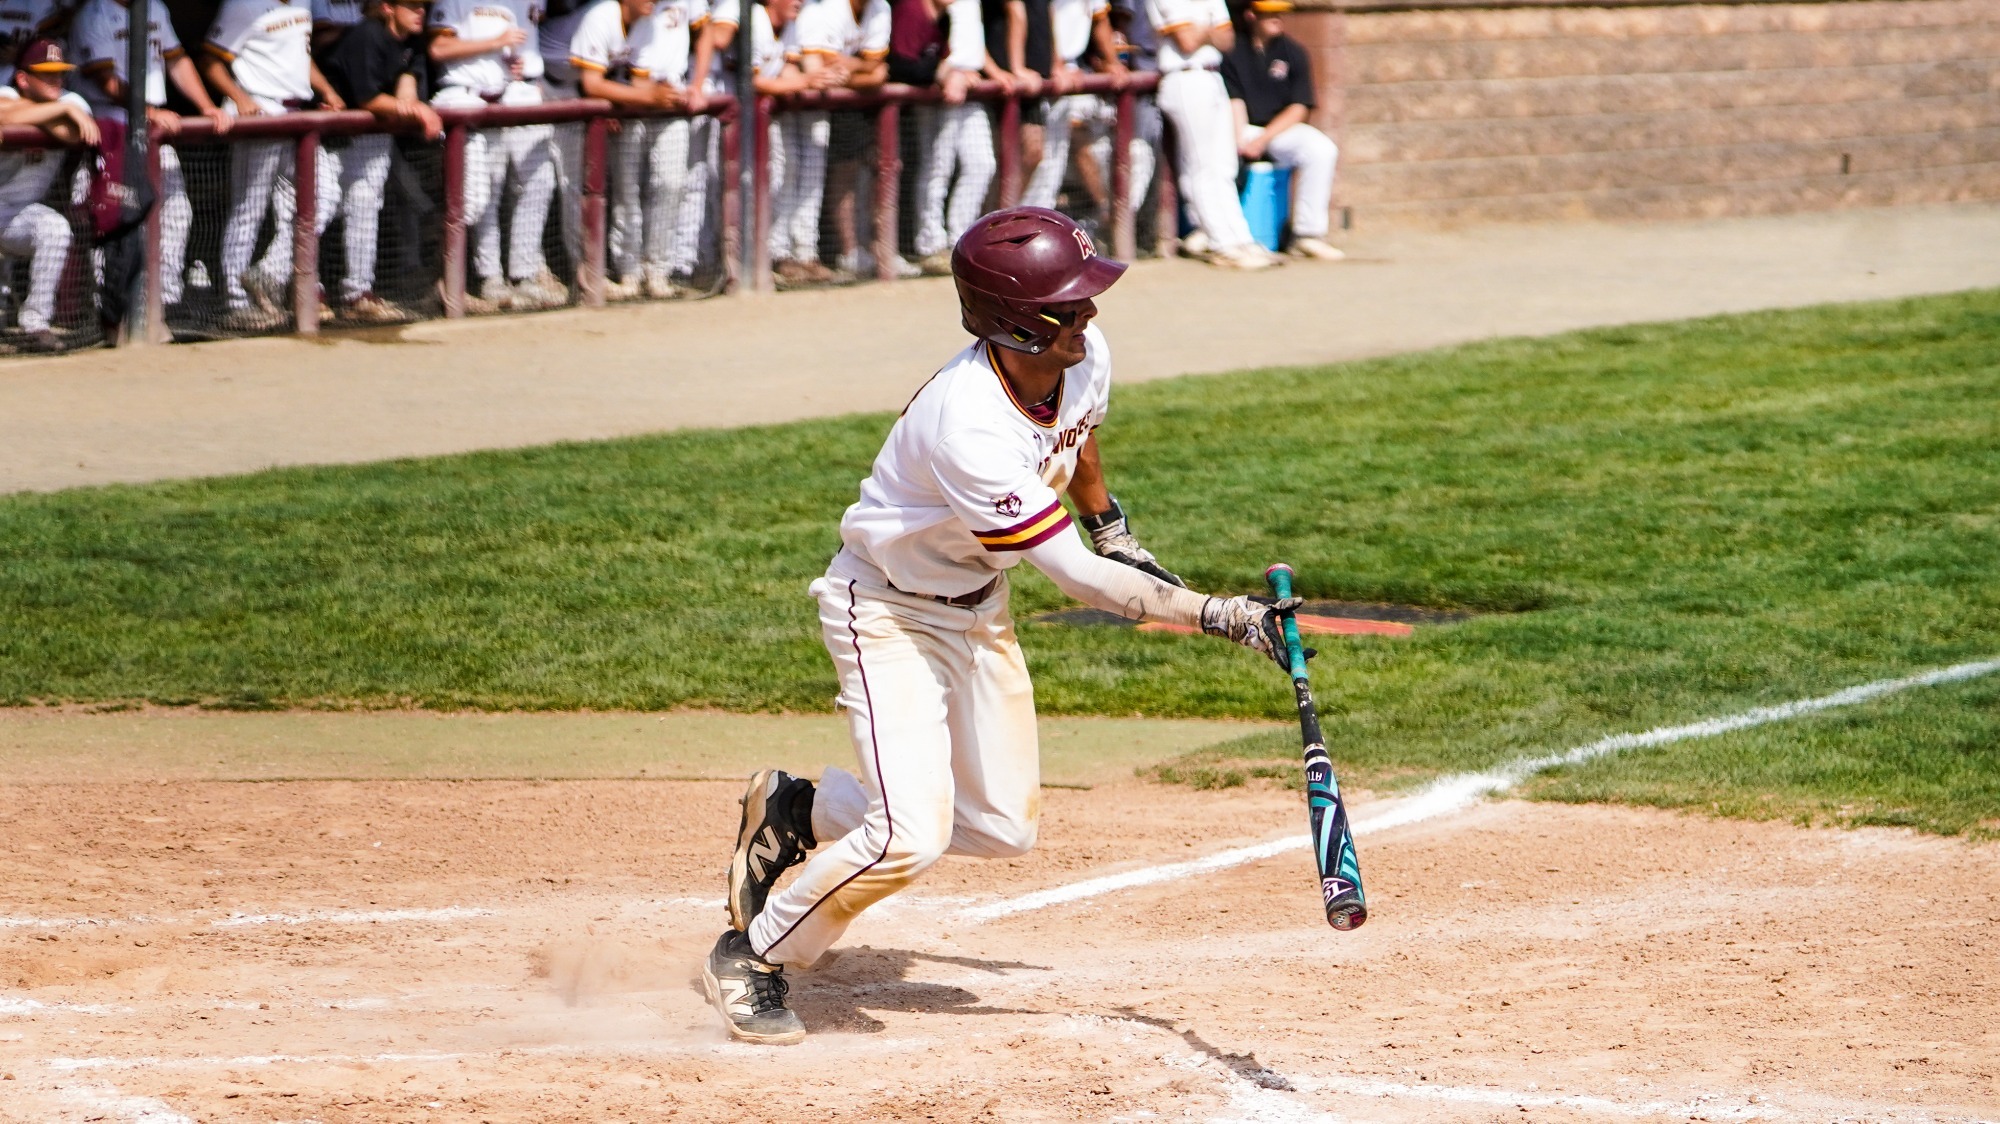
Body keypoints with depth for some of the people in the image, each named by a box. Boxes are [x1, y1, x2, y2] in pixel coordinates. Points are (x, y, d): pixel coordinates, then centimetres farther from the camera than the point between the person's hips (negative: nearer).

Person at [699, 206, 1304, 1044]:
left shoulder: (1084, 357, -15)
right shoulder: (968, 430, -39)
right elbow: (1075, 575, -36)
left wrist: (1113, 529, 21)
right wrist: (1215, 616, -40)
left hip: (977, 609, 8)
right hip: (888, 613, -8)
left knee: (1002, 830, 9)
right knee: (913, 836, -21)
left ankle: (795, 812, 28)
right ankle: (751, 956, 3)